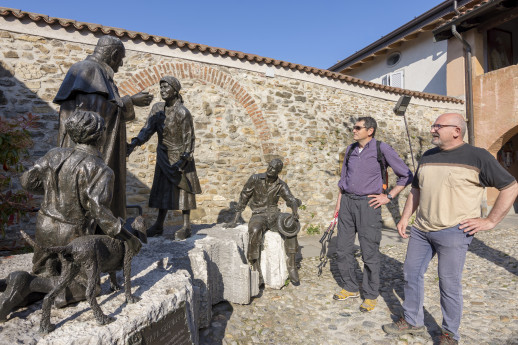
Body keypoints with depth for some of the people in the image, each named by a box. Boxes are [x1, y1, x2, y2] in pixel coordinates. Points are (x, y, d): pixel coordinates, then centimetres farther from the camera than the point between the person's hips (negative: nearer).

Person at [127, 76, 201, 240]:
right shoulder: (157, 108, 2)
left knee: (182, 190, 1)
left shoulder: (183, 112, -17)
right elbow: (148, 129, -3)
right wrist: (133, 144, -18)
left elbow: (189, 139, -14)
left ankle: (186, 227, 12)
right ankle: (159, 225, 23)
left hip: (180, 157, -6)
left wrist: (182, 160, -18)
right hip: (164, 156, 6)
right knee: (163, 190, 12)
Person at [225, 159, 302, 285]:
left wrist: (295, 211, -34)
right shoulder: (255, 179, -5)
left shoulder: (281, 185, 2)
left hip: (274, 214, 2)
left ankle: (292, 267, -21)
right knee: (255, 231, -38)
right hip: (258, 215, -2)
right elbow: (243, 199, -1)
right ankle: (256, 269, -23)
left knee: (291, 226, -29)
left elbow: (291, 200, -10)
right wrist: (235, 220, -3)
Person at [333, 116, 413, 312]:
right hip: (347, 202, 6)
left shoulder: (382, 150, -6)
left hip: (368, 203, -5)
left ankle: (370, 296, 21)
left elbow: (406, 175, -2)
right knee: (343, 249, 10)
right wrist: (339, 203, 13)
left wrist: (388, 197, -6)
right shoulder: (350, 149, 11)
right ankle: (350, 288, 28)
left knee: (370, 253, 2)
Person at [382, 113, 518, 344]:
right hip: (421, 229, 6)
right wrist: (405, 218, 11)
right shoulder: (427, 157, 11)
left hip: (453, 232, -6)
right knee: (412, 273, 12)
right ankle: (412, 321, 31)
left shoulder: (478, 157, -6)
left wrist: (489, 222, -9)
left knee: (449, 284, 4)